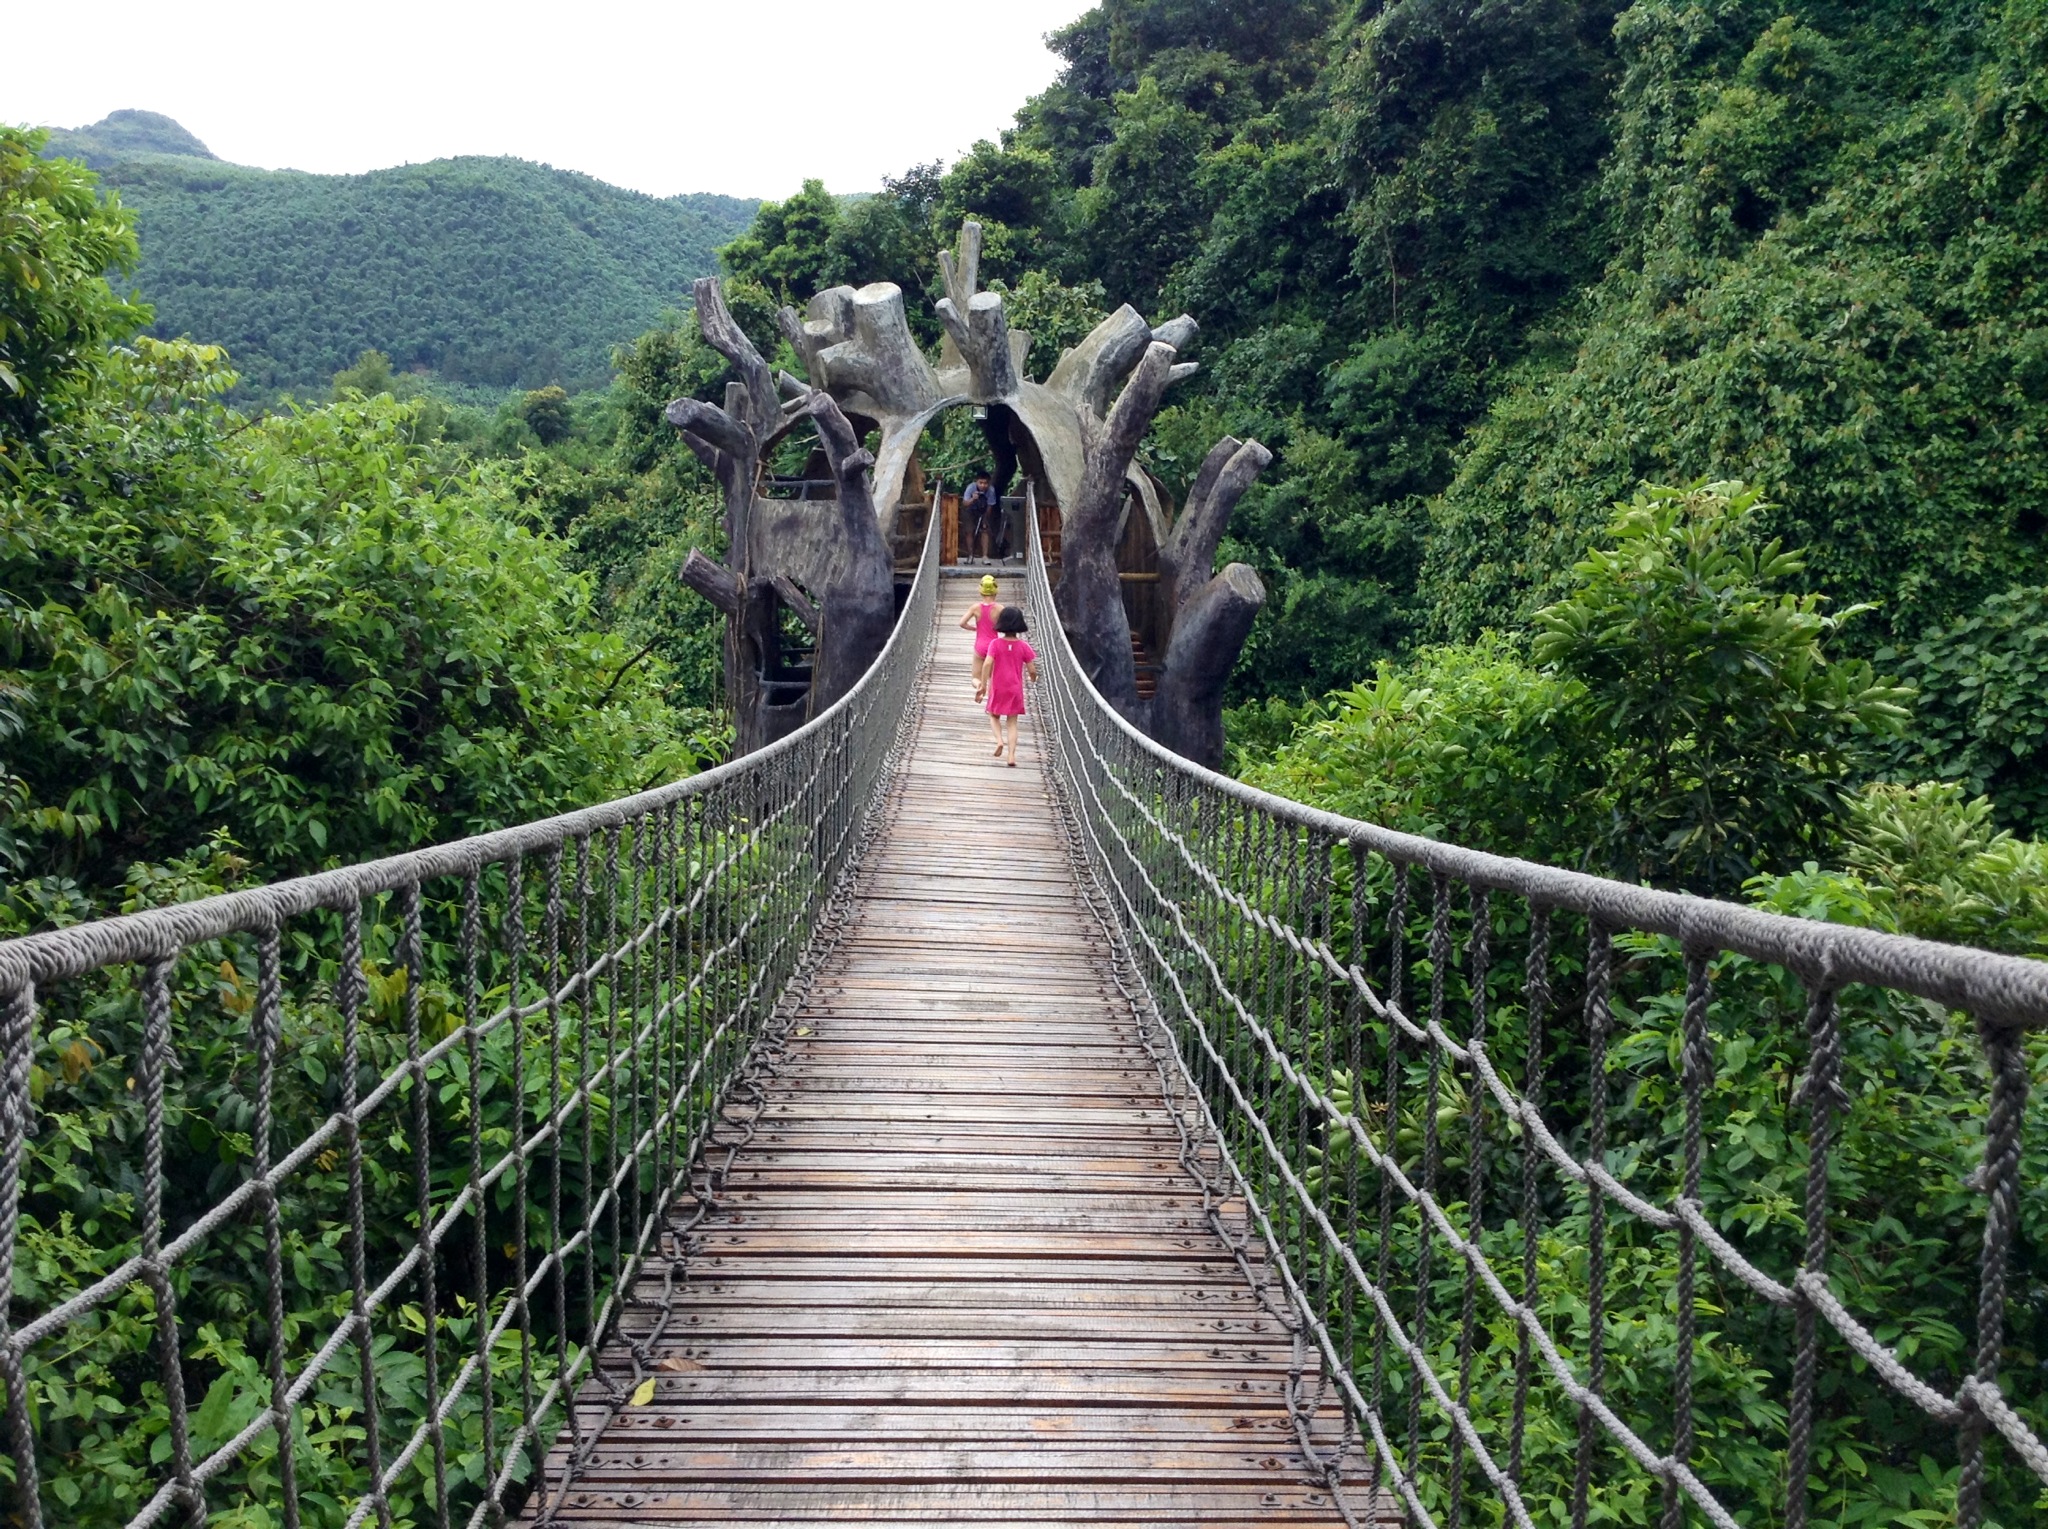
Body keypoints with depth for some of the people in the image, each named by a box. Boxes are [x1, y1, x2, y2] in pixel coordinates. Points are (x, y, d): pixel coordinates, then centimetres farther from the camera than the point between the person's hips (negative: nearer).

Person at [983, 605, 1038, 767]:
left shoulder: (996, 644, -9)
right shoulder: (1023, 646, -6)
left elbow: (988, 664, -19)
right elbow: (1032, 670, -5)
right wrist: (1034, 679, 17)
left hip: (997, 688, -1)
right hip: (1015, 690, 1)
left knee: (994, 716, 20)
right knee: (1012, 723, 7)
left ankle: (999, 740, -6)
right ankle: (1012, 756, -2)